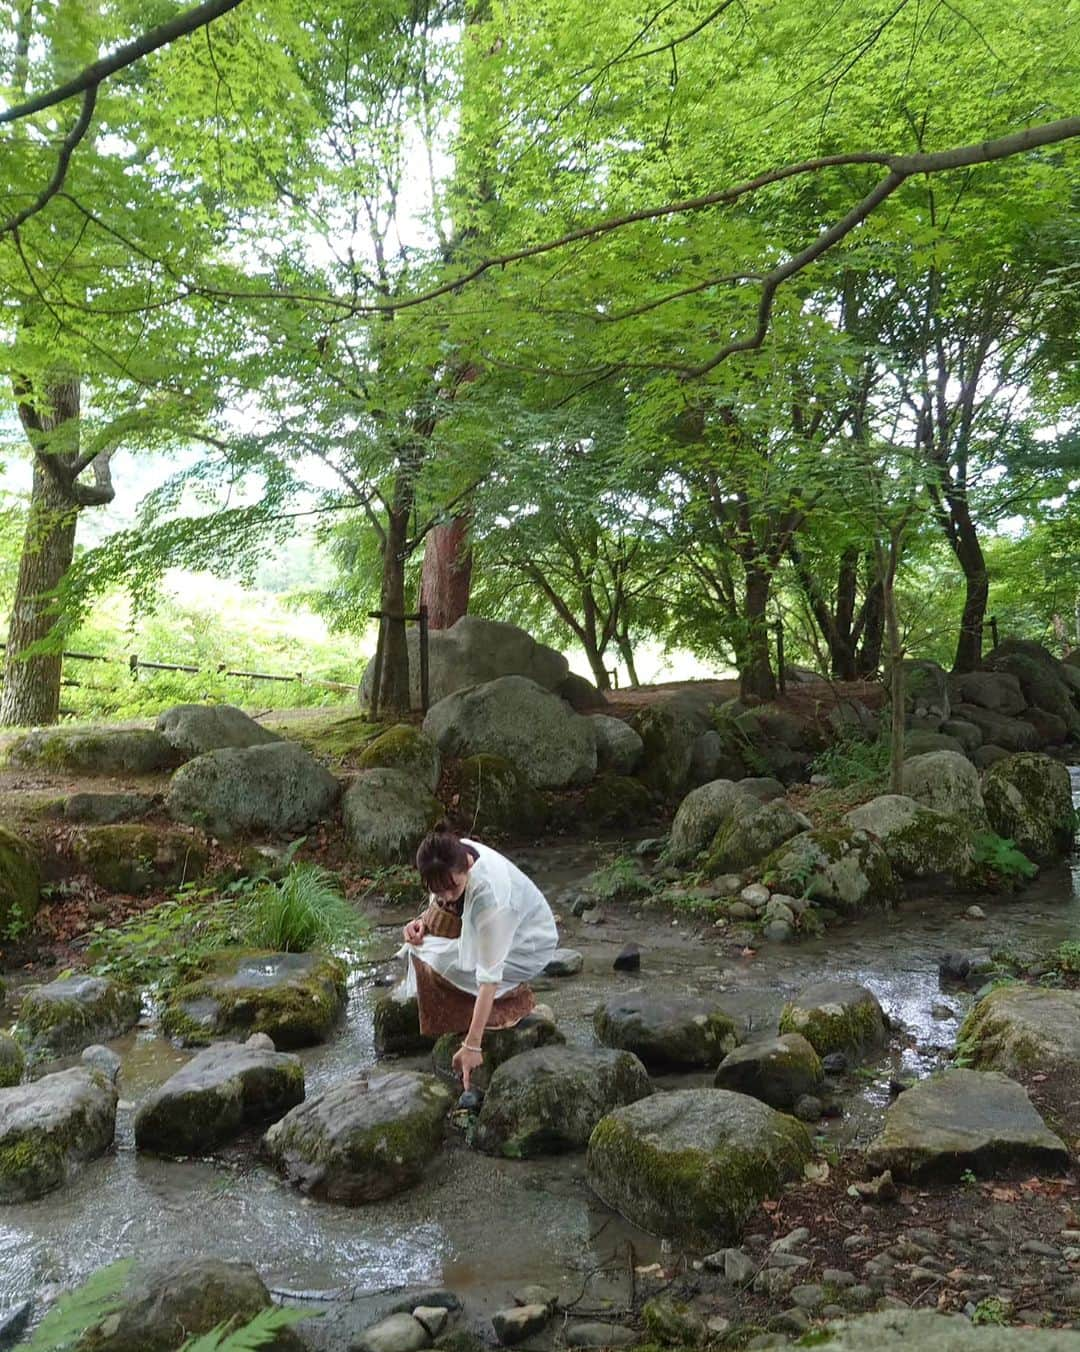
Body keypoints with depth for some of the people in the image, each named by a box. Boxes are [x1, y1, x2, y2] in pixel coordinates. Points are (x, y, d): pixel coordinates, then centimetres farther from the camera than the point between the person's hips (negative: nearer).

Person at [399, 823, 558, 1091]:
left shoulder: (492, 895, -40)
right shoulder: (451, 859, -21)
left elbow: (489, 976, -38)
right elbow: (439, 900, 3)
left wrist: (473, 1045, -37)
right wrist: (422, 922, -19)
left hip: (527, 946, -7)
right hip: (490, 930, 7)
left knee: (433, 961, -19)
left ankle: (517, 1001, -5)